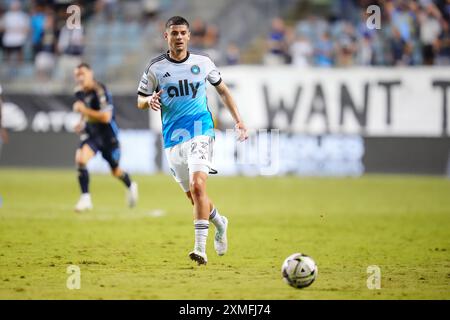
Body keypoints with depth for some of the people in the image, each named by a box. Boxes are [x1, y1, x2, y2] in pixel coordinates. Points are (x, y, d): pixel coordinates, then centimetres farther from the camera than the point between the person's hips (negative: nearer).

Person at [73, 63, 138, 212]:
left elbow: (106, 117, -30)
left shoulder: (100, 91, -22)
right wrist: (82, 123, 6)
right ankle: (85, 198, -17)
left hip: (107, 134, -5)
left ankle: (131, 186, 46)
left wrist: (84, 110, -32)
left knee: (116, 171, 11)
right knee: (80, 158, -23)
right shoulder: (79, 91, 1)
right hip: (91, 134, 5)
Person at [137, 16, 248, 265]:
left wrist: (238, 121, 13)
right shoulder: (156, 67, 1)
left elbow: (222, 90, 17)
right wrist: (150, 101, -16)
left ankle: (200, 248, -25)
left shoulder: (203, 62, 3)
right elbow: (140, 101, 8)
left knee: (197, 186, -23)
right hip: (172, 139, 2)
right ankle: (220, 223, 42)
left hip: (200, 132, -2)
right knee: (193, 196, 10)